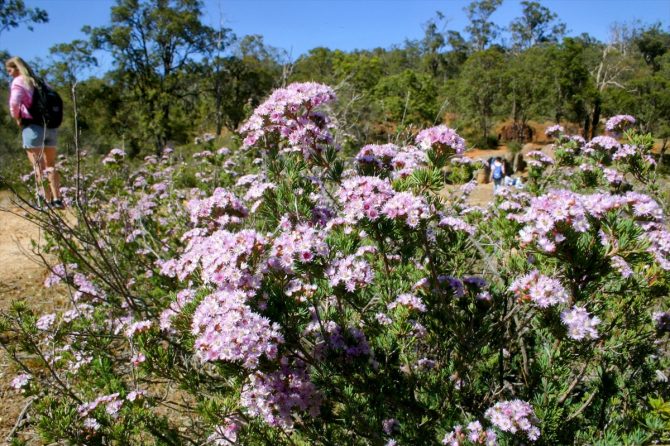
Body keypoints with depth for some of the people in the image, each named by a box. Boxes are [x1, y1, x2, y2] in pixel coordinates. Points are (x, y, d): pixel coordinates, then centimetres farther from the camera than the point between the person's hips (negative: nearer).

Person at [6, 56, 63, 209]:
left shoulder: (18, 81, -3)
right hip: (51, 127, 6)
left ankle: (47, 201, -8)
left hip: (33, 127, -6)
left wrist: (17, 118, -3)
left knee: (38, 167, -4)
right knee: (50, 166, 13)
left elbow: (14, 102, -19)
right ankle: (57, 199, 9)